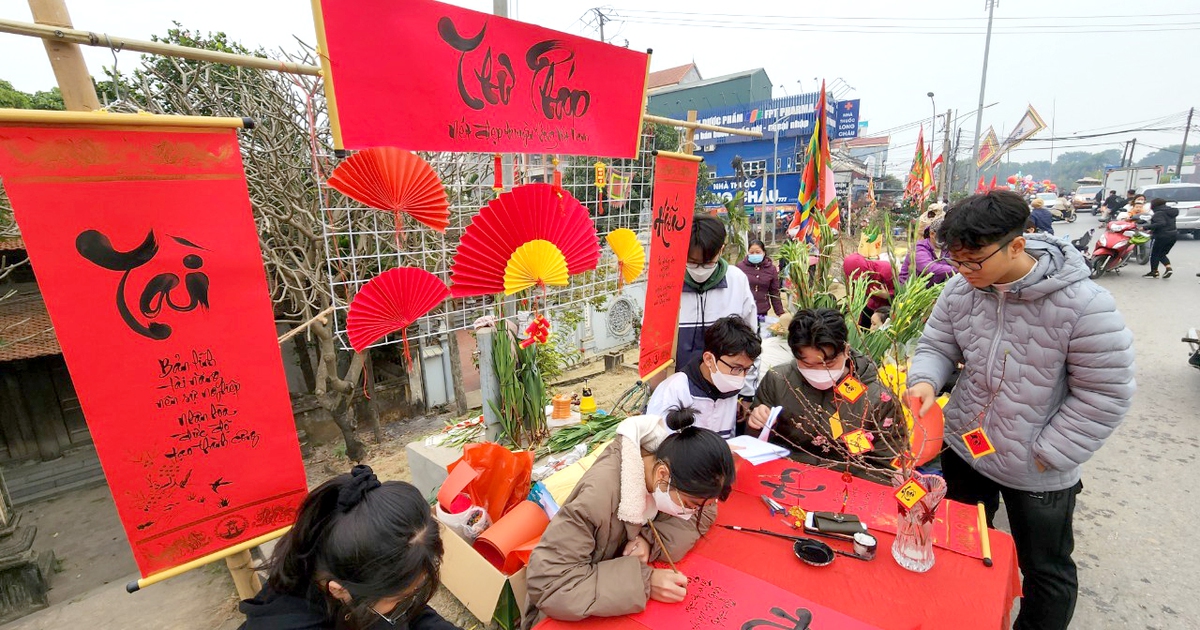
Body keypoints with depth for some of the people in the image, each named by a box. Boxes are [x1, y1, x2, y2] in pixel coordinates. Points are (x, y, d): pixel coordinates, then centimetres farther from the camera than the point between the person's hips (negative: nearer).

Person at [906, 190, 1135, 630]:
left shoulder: (1083, 305, -23)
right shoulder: (961, 288, -11)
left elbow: (1105, 394, -16)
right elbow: (937, 345, 0)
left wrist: (1047, 455, -16)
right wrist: (925, 380, -21)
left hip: (1037, 474, -4)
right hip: (964, 448, 5)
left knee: (1046, 573, 18)